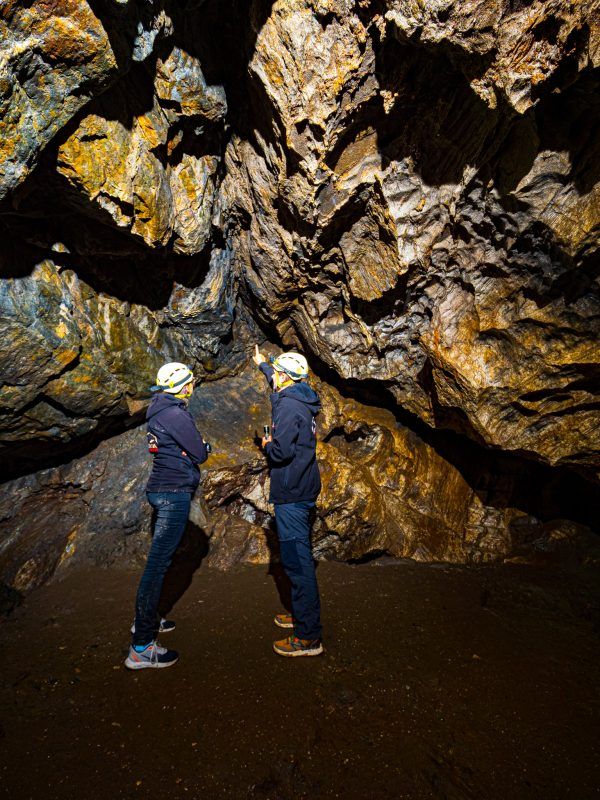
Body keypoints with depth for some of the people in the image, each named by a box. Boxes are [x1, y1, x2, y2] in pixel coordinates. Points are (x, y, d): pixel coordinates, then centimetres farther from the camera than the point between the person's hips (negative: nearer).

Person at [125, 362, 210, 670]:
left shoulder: (158, 411, 13)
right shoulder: (176, 414, -17)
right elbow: (200, 454, -13)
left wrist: (194, 446, 2)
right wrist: (203, 445, 7)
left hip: (159, 490, 10)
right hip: (175, 492, -10)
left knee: (160, 558, 20)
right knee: (158, 563, -8)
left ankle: (146, 620, 33)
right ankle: (141, 648, -2)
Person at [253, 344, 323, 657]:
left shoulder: (288, 405, -19)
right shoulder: (300, 398, 11)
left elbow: (281, 450, -27)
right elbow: (280, 384, 34)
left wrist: (267, 445, -5)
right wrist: (262, 364, 48)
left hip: (291, 494, -10)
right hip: (303, 489, 10)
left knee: (297, 561, -5)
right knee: (299, 558, 20)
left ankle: (308, 637, 3)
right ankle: (302, 614, 35)